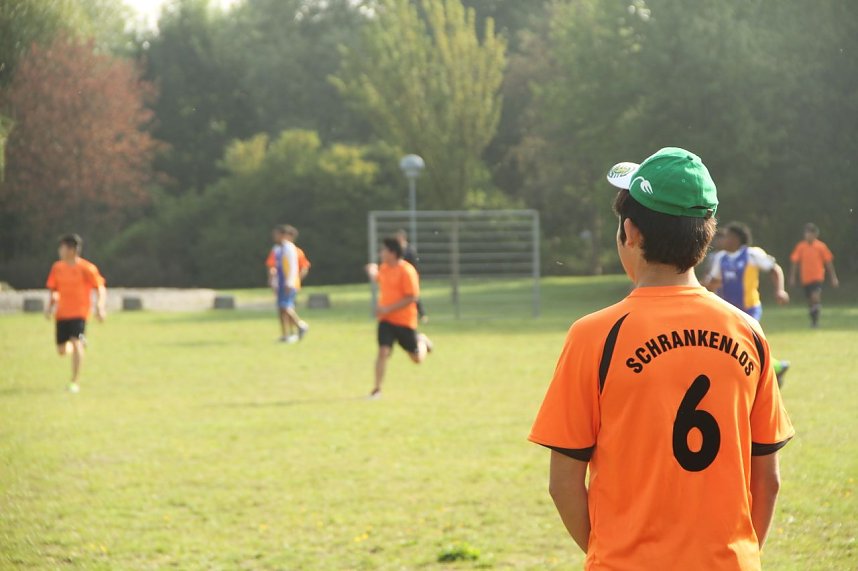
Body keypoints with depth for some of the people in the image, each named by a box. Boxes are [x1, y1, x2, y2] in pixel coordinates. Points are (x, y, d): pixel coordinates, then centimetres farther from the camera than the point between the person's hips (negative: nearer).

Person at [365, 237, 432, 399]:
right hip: (386, 319, 4)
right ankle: (377, 389, -8)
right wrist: (373, 272, 5)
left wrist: (388, 309, -24)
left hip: (404, 320, -4)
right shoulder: (384, 267, 4)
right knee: (383, 351, -13)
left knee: (418, 359, 9)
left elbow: (412, 297, -21)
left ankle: (422, 341, 42)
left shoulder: (407, 271, -18)